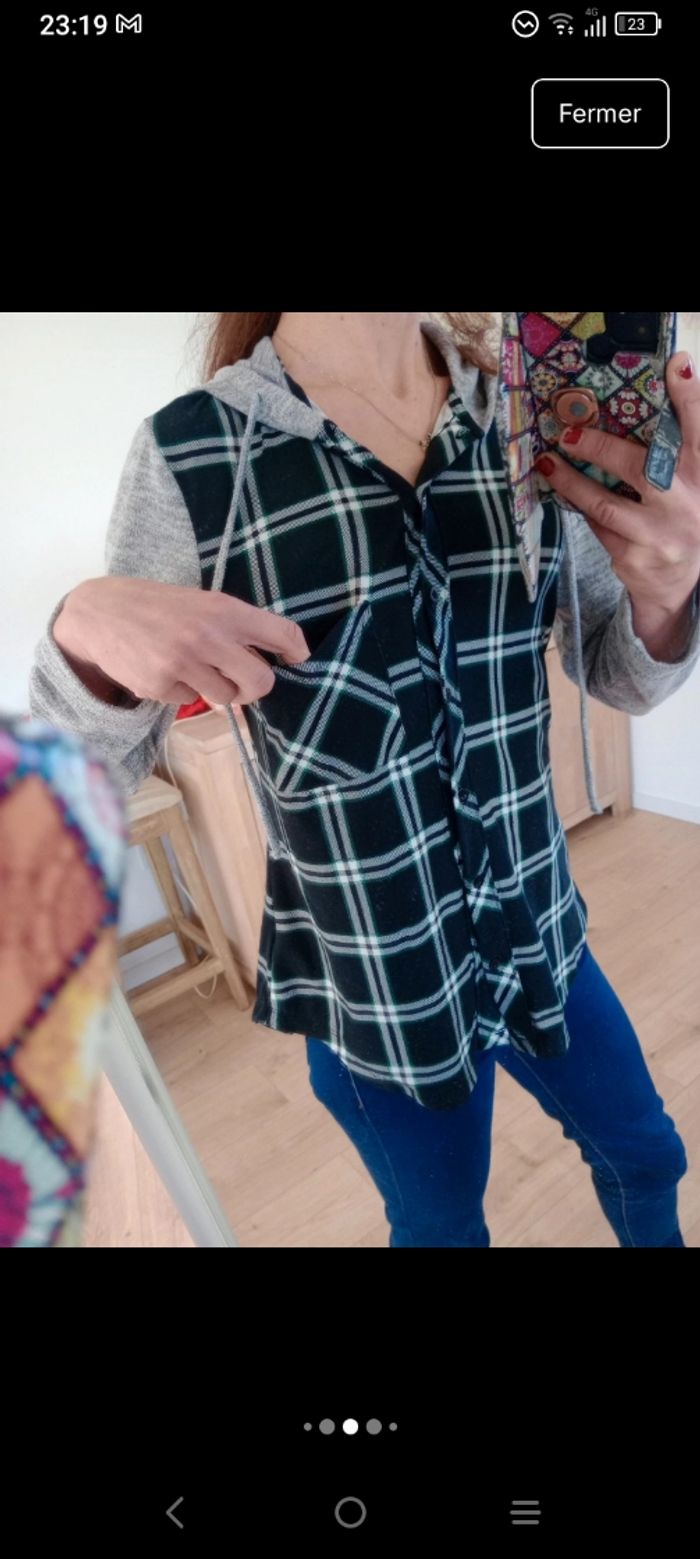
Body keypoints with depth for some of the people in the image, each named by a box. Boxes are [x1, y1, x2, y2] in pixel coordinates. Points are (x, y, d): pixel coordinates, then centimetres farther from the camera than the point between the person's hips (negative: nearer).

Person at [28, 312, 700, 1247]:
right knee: (441, 1225, 23)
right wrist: (85, 634, -31)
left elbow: (619, 680, 1)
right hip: (369, 974, -3)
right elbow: (92, 776, -9)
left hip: (536, 922, 4)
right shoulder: (190, 453, -14)